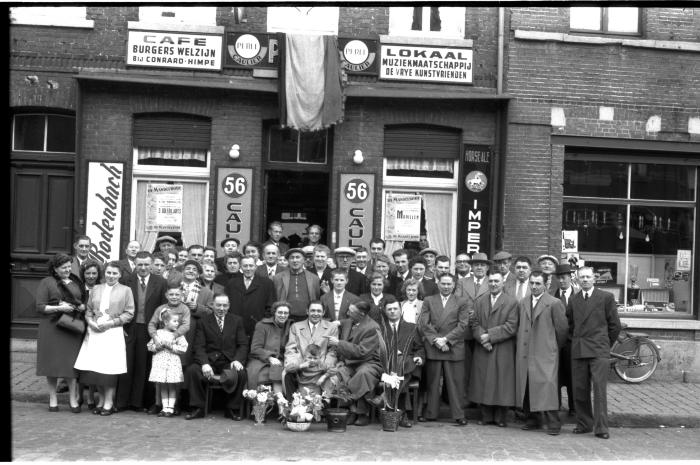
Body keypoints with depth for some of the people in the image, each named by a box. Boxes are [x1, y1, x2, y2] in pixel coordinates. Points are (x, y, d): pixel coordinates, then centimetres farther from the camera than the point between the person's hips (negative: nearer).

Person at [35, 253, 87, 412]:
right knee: (52, 363, 2)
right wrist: (59, 308, -16)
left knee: (71, 363, 0)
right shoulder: (46, 282, 2)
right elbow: (40, 307, -4)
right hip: (51, 328, -2)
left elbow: (85, 302, 21)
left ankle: (73, 399, 7)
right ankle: (53, 398, 13)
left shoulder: (76, 282, 14)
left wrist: (82, 307, -1)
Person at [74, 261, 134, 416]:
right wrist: (91, 322, -4)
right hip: (94, 332, 3)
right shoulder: (96, 289, 15)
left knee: (109, 368, -5)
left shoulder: (125, 290, 4)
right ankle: (101, 399, 15)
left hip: (113, 332, -3)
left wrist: (111, 322, -10)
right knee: (94, 367, 0)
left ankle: (108, 403, 5)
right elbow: (88, 310, 16)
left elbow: (129, 313, -1)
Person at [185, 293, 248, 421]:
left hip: (229, 362, 0)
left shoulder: (237, 321, 12)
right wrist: (204, 363, -21)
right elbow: (199, 347, -2)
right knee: (192, 370, -28)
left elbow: (243, 345, 5)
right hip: (209, 360, 0)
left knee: (241, 373, -30)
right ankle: (198, 408, -10)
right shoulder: (203, 321, 8)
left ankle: (232, 409, -8)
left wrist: (238, 360, -15)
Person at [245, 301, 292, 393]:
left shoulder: (289, 328, 12)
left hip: (278, 361, 2)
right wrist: (270, 357, -19)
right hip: (260, 360, -2)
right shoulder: (262, 325, 3)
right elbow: (255, 348, -4)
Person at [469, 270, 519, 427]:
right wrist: (482, 338, -11)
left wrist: (490, 335, -13)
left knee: (502, 383, 0)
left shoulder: (512, 302, -1)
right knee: (483, 383, 5)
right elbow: (474, 323, 6)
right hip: (482, 350, 3)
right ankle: (486, 416, 16)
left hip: (503, 351, -3)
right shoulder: (479, 301, 12)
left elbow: (511, 327, -9)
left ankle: (500, 417, 11)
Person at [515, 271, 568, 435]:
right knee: (526, 385, 5)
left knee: (547, 384, -11)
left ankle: (553, 422, -4)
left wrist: (555, 346, 5)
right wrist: (519, 344, 13)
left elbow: (562, 328, -2)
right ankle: (533, 419, 16)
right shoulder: (522, 303, 14)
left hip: (545, 353, -5)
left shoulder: (554, 303, -4)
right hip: (525, 353, 6)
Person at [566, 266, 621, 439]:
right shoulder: (573, 300, 13)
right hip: (578, 351, 4)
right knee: (579, 389, 5)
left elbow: (615, 325, 6)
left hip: (599, 351, -4)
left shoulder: (606, 297, 3)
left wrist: (606, 344, 9)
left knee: (599, 388, -9)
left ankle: (601, 428, -5)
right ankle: (584, 424, 17)